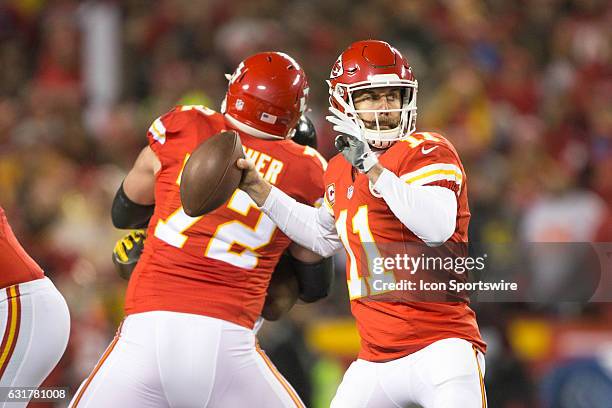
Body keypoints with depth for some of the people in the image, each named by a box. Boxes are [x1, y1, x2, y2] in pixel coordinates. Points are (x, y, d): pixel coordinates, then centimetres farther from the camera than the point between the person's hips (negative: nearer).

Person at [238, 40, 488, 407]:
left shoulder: (427, 152, -9)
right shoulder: (341, 172, 14)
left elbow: (437, 227, -28)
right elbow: (323, 236, 34)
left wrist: (372, 166, -27)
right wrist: (259, 190, 27)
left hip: (440, 348, -7)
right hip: (376, 361, 7)